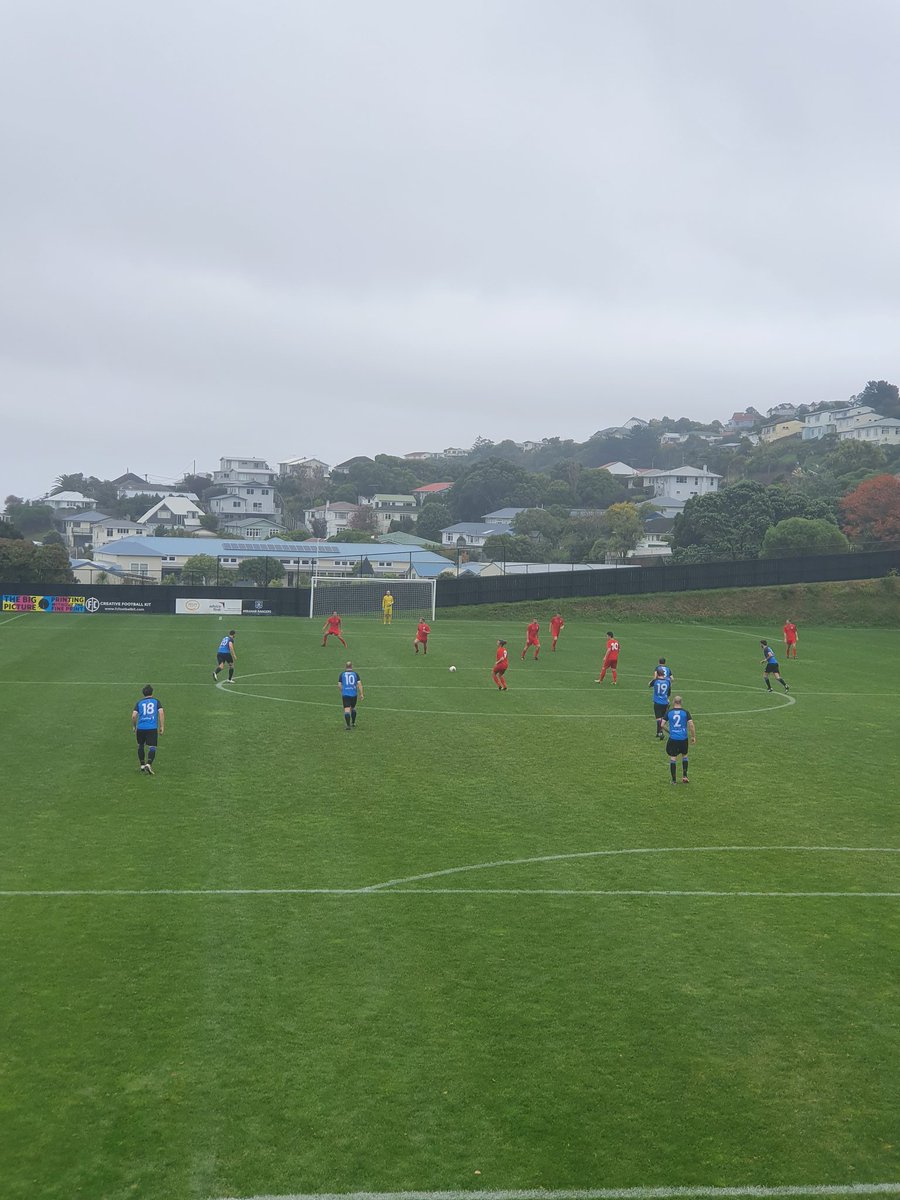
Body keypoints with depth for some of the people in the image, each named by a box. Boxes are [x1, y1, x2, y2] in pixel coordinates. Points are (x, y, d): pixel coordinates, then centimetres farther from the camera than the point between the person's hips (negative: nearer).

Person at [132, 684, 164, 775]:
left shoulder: (139, 702, 11)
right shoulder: (156, 701, 9)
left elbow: (133, 716, 1)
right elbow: (161, 713, -4)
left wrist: (134, 726, 15)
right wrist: (162, 726, 0)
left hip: (140, 728, 2)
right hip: (153, 728, -2)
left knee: (140, 746, 21)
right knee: (152, 748, -2)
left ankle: (142, 766, 22)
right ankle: (149, 764, -24)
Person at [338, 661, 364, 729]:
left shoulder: (342, 674, 4)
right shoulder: (355, 673, 4)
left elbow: (339, 685, 2)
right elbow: (359, 684, -4)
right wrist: (361, 694, 0)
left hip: (345, 694, -2)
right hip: (354, 694, 2)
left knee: (347, 709, -6)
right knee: (353, 708, 23)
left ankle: (348, 725, -17)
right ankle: (353, 723, 30)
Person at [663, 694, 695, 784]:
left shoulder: (669, 712, -1)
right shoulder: (685, 712, -4)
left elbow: (662, 724, 0)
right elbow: (691, 725, -9)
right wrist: (693, 737, 1)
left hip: (673, 739, 0)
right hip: (683, 738, 0)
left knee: (673, 758, 6)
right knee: (684, 756, 22)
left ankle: (674, 780, 7)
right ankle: (684, 776, 16)